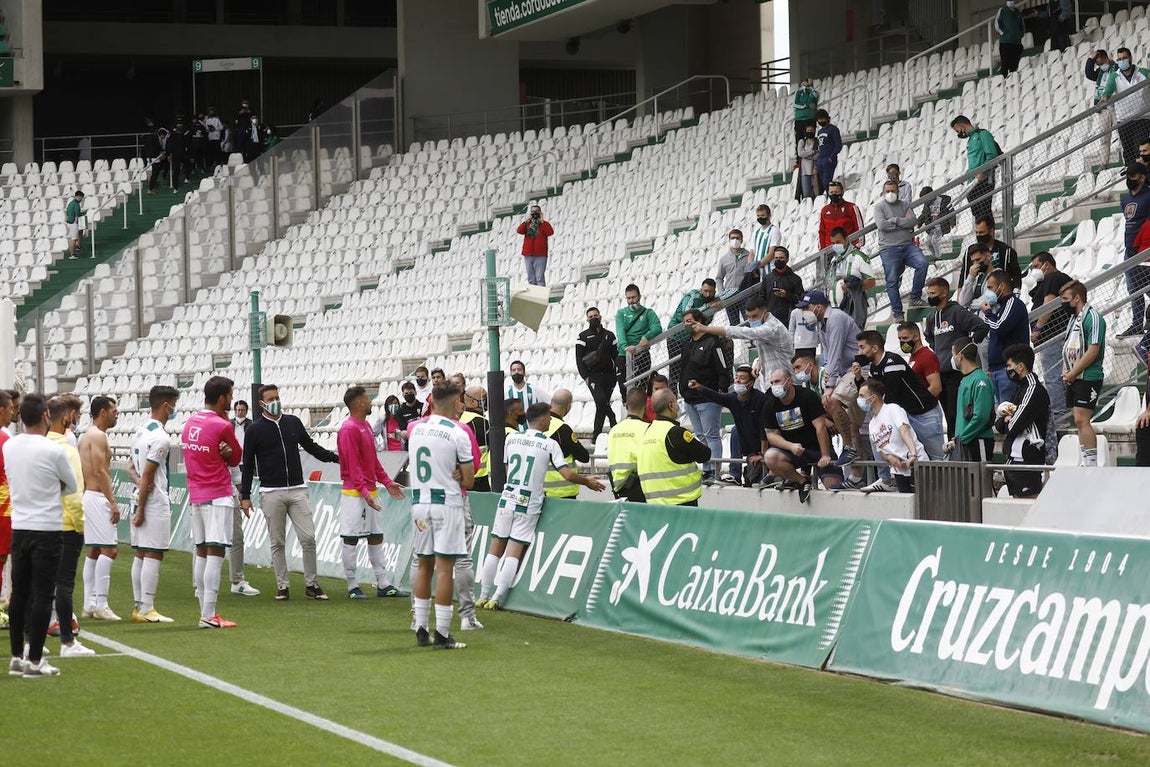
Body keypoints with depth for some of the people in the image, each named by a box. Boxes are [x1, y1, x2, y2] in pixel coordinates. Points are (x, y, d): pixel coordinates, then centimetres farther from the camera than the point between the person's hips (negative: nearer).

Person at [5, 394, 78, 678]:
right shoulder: (53, 450, -13)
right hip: (47, 529, -5)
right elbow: (72, 486, 1)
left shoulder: (8, 447, 3)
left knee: (19, 593, 11)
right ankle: (34, 661, -1)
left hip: (19, 528, 5)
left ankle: (17, 657, 14)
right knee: (42, 595, -2)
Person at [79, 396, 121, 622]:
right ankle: (100, 604, -14)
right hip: (98, 497, -11)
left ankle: (89, 604, 11)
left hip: (88, 495, 11)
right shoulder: (98, 436, -13)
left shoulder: (88, 435, 18)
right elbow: (100, 471, -20)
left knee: (93, 551, 11)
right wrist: (112, 502, -21)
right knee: (109, 549, -11)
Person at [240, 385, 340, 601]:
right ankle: (282, 586, 10)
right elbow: (248, 465, 3)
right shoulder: (255, 430, 1)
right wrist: (245, 496, 0)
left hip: (297, 490, 2)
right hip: (271, 493, -2)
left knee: (308, 538, -4)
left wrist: (338, 458, 14)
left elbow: (311, 447, 21)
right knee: (277, 542, 2)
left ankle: (311, 584, 4)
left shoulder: (293, 422, 10)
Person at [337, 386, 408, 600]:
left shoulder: (365, 426, 14)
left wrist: (387, 482, 16)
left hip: (371, 492, 10)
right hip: (355, 493, -10)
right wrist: (364, 492, -24)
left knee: (377, 536, 9)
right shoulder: (349, 430, -15)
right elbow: (353, 465, -19)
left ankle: (383, 585, 12)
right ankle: (353, 587, 3)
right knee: (351, 538, -2)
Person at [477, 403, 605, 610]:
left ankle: (483, 596, 12)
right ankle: (497, 598, -5)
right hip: (529, 505, -3)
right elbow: (568, 474, -11)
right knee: (514, 552, -1)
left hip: (506, 500, 3)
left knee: (495, 549, 10)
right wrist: (587, 482, 7)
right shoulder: (549, 444, -7)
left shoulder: (511, 439, 4)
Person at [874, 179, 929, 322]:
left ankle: (915, 298, -11)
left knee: (922, 263, -22)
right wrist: (903, 223, -4)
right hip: (889, 249, -2)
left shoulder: (904, 205, 15)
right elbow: (882, 225, -12)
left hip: (907, 245, 2)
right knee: (892, 282, -3)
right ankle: (898, 313, 5)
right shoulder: (879, 207, 5)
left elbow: (913, 221, -2)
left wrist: (895, 221, -9)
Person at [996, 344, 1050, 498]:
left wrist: (1005, 421, 4)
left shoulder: (1034, 390, -12)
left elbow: (1014, 426, -18)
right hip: (1014, 457, 10)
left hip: (1026, 458, -10)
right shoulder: (1022, 388, 19)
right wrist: (1007, 419, -3)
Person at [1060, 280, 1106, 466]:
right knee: (1079, 421, 9)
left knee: (1082, 420, -14)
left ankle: (1092, 463, -14)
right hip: (1073, 379, 9)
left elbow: (1093, 350, -19)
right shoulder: (1074, 318, 17)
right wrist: (1065, 371, 7)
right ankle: (1085, 462, 13)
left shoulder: (1093, 317, -13)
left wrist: (1072, 373, -15)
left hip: (1088, 378, -9)